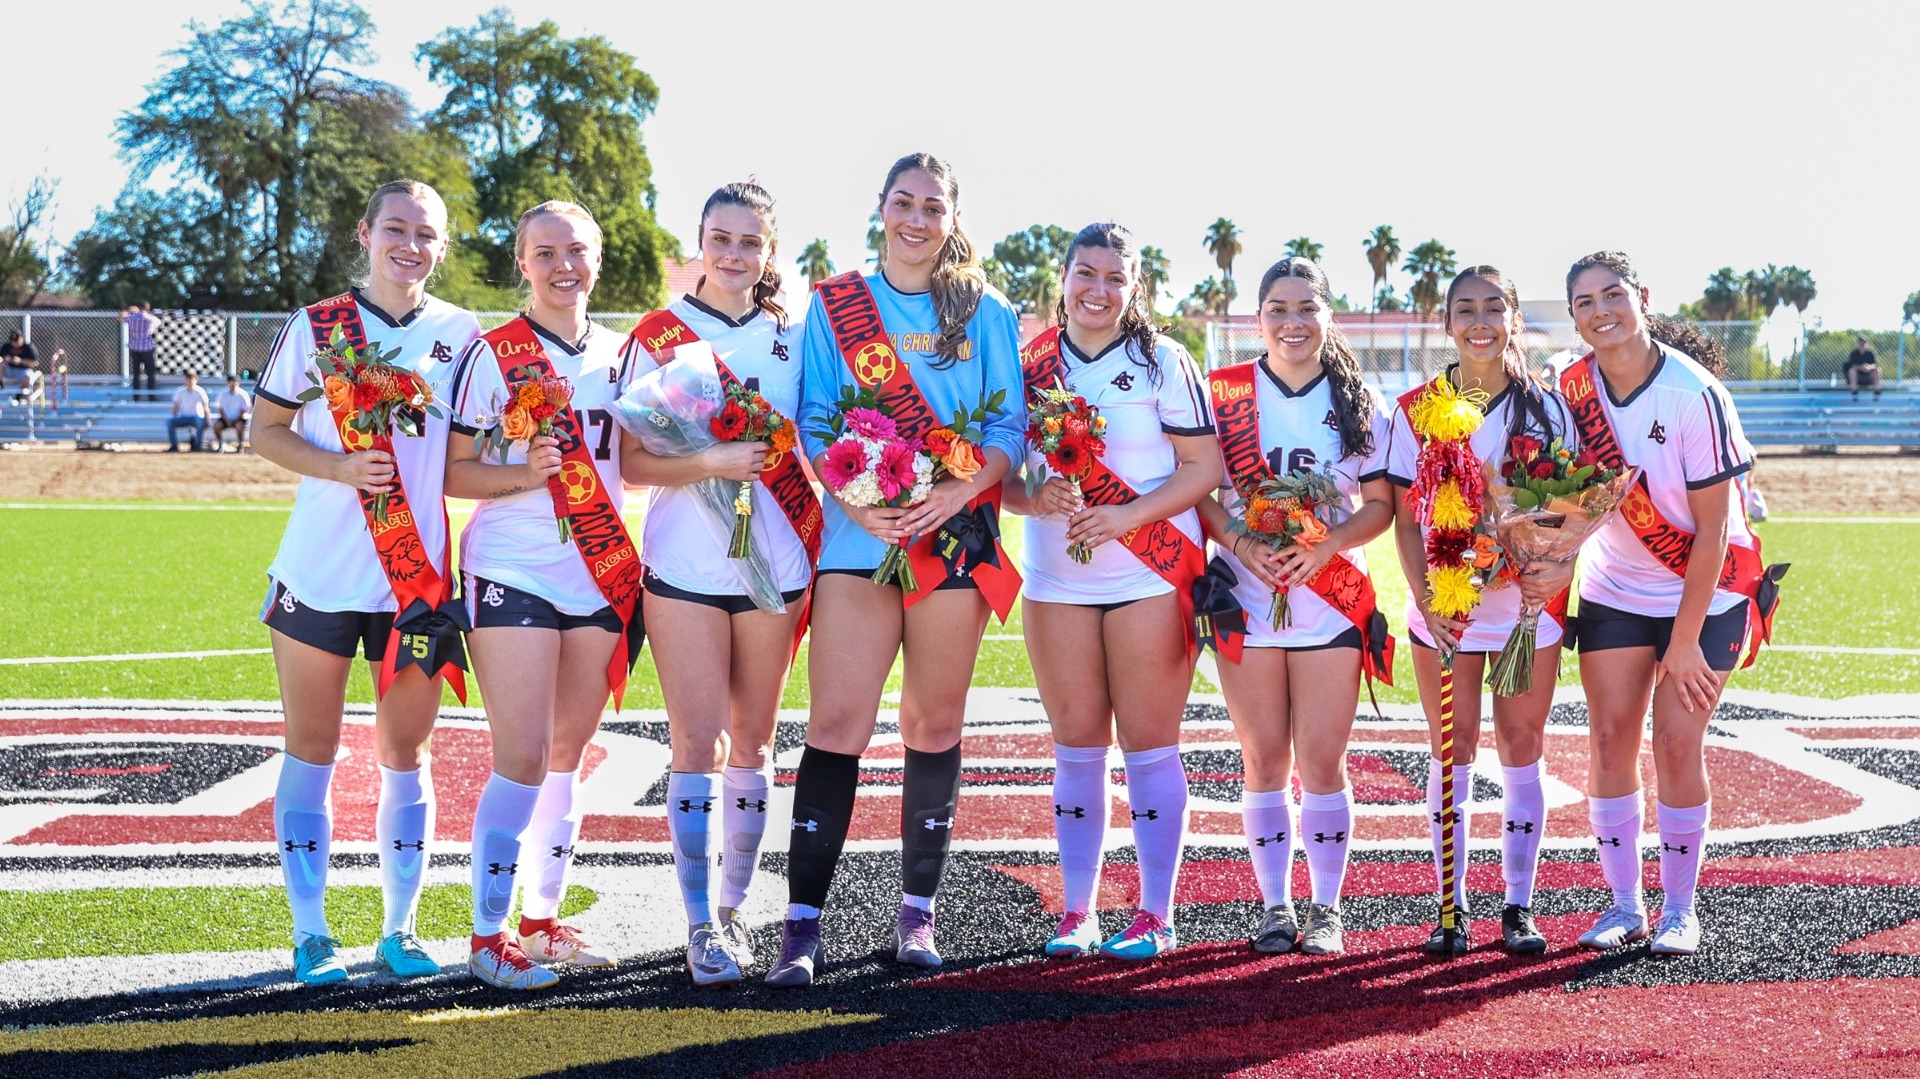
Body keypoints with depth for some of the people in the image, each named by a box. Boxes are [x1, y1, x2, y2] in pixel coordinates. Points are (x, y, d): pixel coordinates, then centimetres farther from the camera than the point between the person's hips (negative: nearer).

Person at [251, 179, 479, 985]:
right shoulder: (314, 328, 1)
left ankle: (400, 931, 17)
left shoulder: (461, 335, 4)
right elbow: (265, 430, 3)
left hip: (418, 577, 1)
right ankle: (311, 935, 12)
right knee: (311, 750, 4)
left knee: (404, 753, 7)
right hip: (318, 574, -1)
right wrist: (339, 466, -13)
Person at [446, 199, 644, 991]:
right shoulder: (494, 355, -3)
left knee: (567, 756, 10)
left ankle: (543, 921, 20)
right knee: (522, 760, -10)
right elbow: (452, 473, -6)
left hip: (601, 572, 5)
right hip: (513, 572, -5)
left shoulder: (620, 355, 12)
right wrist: (524, 474, -21)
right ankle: (488, 936, -1)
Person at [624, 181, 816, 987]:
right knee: (699, 742, -7)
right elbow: (632, 460, -4)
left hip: (773, 565, 3)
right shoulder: (657, 335, 2)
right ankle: (701, 927, -2)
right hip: (685, 565, -3)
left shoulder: (793, 338, 11)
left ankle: (734, 908, 20)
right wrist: (711, 462, -19)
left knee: (752, 743, 8)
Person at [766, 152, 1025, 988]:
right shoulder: (833, 305, 10)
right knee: (837, 721, -9)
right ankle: (802, 923, -8)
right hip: (857, 534, -1)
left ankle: (917, 911, 16)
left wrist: (959, 491, -16)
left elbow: (1009, 427, 3)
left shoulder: (986, 313, 9)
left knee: (935, 725, 6)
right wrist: (854, 496, -15)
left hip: (956, 535, 1)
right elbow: (814, 421, 3)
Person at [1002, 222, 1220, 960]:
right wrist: (1036, 500, -15)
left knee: (1149, 743, -1)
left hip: (1151, 575, -2)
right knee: (1076, 746, 6)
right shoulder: (1029, 364, 7)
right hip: (1056, 580, 3)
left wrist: (1127, 514, -16)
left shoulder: (1163, 363, 0)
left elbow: (1205, 467, -3)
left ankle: (1155, 914, 6)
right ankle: (1077, 913, 13)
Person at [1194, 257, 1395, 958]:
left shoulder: (1357, 402, 5)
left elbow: (1380, 503, 4)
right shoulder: (1225, 393, 4)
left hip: (1331, 600, 0)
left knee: (1322, 761, -2)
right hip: (1247, 600, 0)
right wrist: (1241, 545, -14)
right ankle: (1275, 906, 16)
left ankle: (1326, 909, 10)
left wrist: (1324, 547, -13)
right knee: (1265, 763, 4)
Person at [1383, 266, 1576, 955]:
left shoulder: (1546, 407, 2)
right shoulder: (1416, 410, 1)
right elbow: (1404, 517, 0)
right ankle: (1451, 907, 9)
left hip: (1528, 605, 0)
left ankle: (1518, 909, 12)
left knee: (1522, 751, 4)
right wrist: (1426, 598, -13)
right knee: (1452, 755, 2)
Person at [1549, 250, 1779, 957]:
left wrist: (1683, 641, -16)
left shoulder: (1692, 394, -22)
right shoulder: (1576, 386, -8)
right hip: (1614, 590, 4)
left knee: (1678, 743, -7)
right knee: (1610, 737, -2)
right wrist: (1562, 561, -22)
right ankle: (1624, 905, 9)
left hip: (1706, 593, -4)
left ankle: (1679, 909, 7)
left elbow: (1712, 527, -18)